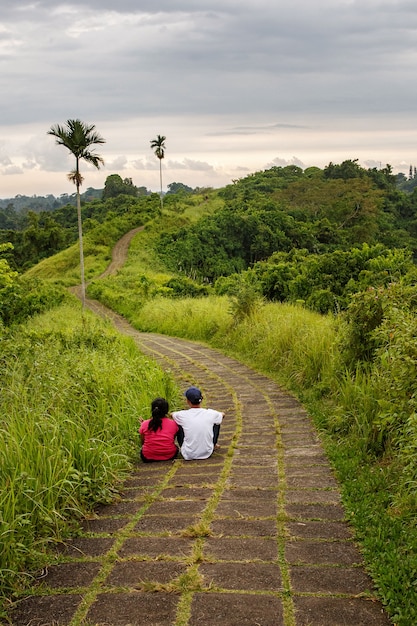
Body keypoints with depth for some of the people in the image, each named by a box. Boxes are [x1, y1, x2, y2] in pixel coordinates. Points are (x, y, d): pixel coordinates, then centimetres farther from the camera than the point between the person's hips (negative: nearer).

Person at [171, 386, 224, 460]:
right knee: (216, 422, 18)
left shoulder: (182, 415, -14)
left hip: (188, 456, -1)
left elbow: (172, 415, 12)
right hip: (207, 453, 1)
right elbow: (222, 415, 15)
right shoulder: (211, 414, -11)